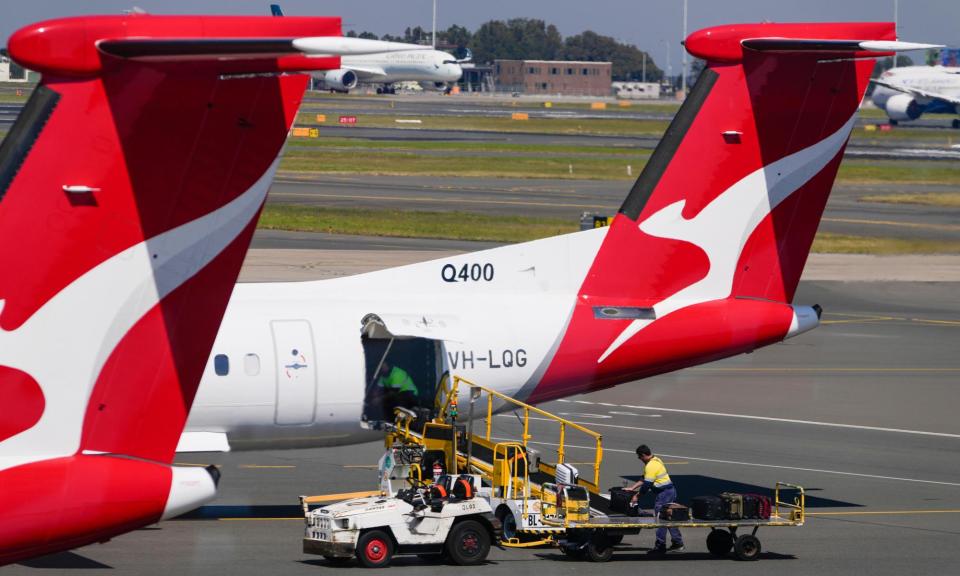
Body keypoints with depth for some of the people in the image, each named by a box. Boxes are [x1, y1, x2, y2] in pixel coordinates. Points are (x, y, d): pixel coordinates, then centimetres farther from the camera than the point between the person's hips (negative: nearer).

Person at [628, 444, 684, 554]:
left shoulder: (651, 466, -19)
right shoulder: (656, 460, 14)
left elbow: (646, 485, -18)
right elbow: (644, 480, 22)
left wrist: (637, 496, -6)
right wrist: (632, 488, 20)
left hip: (664, 493, -10)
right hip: (670, 491, 10)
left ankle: (660, 546, -1)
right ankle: (677, 543, 19)